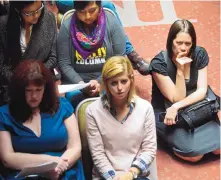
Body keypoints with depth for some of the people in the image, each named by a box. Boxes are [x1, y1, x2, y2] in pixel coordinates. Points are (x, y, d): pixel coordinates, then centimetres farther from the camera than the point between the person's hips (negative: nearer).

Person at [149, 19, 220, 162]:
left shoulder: (200, 54, -9)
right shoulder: (159, 63, -22)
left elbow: (202, 91, -12)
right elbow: (177, 98, -20)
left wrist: (177, 107, -25)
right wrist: (180, 70, -32)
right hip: (165, 112, -4)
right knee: (195, 154, -19)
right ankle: (167, 134, 7)